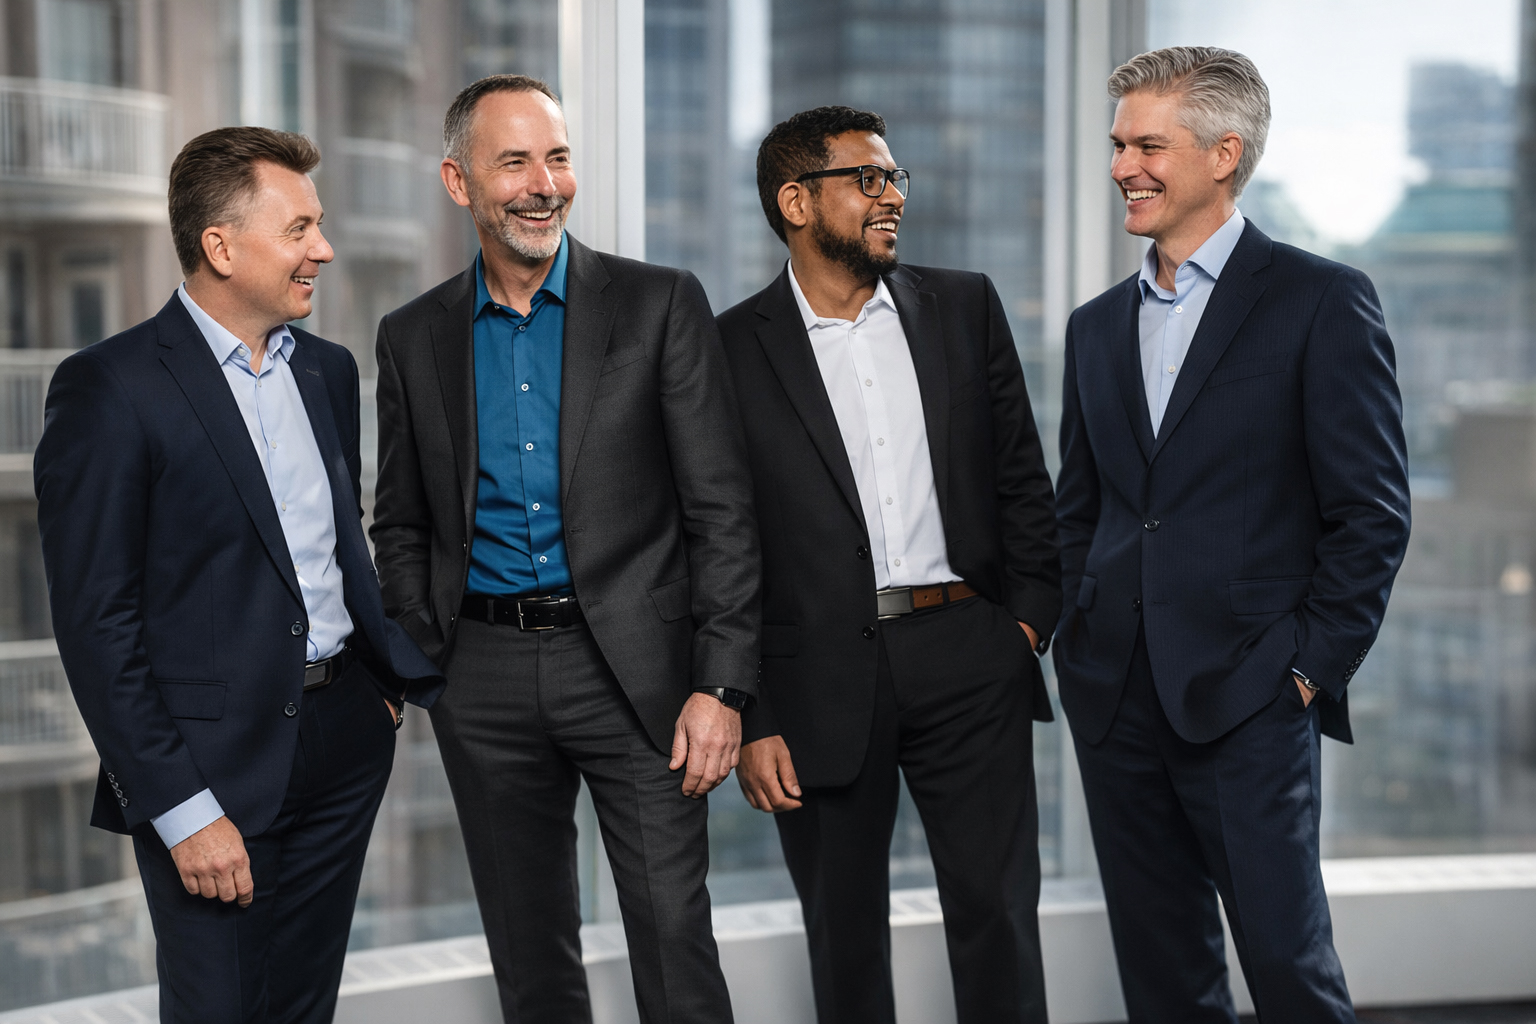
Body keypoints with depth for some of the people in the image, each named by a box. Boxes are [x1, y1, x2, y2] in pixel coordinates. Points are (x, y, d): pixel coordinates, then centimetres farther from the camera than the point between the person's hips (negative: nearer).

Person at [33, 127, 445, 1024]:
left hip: (343, 745, 6)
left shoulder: (328, 369, 11)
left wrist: (394, 679, 8)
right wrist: (182, 809, -15)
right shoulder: (110, 388, -11)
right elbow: (96, 622, -13)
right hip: (216, 765, -6)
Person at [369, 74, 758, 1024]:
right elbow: (402, 527, 14)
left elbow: (722, 509, -5)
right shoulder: (414, 337, 7)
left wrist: (721, 685, -12)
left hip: (632, 668, -3)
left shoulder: (661, 305, -2)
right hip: (485, 678, 3)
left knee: (675, 942, -2)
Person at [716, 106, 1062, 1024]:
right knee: (845, 941, 9)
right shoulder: (732, 350, 0)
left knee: (998, 914, 3)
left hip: (970, 661, 2)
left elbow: (1022, 475, 13)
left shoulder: (965, 308, 9)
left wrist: (1030, 617, 1)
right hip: (823, 680, -1)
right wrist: (751, 719, -4)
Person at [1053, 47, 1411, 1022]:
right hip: (1116, 701, 6)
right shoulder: (1099, 325, 15)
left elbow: (1373, 511, -5)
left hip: (1248, 701, -5)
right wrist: (1080, 646, 9)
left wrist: (1312, 668, -9)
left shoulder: (1322, 301, -3)